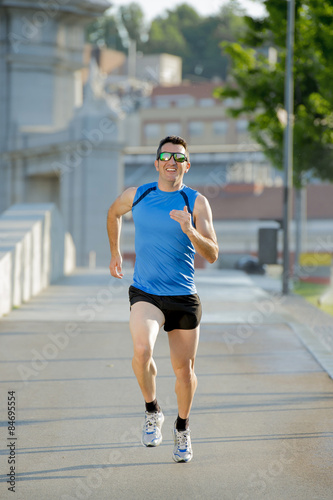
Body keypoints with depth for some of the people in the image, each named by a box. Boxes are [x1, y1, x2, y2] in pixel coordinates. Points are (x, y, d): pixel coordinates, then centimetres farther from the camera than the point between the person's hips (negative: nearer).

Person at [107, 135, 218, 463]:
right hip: (145, 294, 0)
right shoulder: (136, 196, 1)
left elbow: (212, 255, -13)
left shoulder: (197, 202, -5)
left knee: (184, 369, 7)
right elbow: (113, 214, 25)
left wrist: (189, 230, -30)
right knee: (142, 350, -27)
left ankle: (182, 428, 34)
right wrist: (115, 254, 26)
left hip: (184, 297, 0)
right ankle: (152, 412, -2)